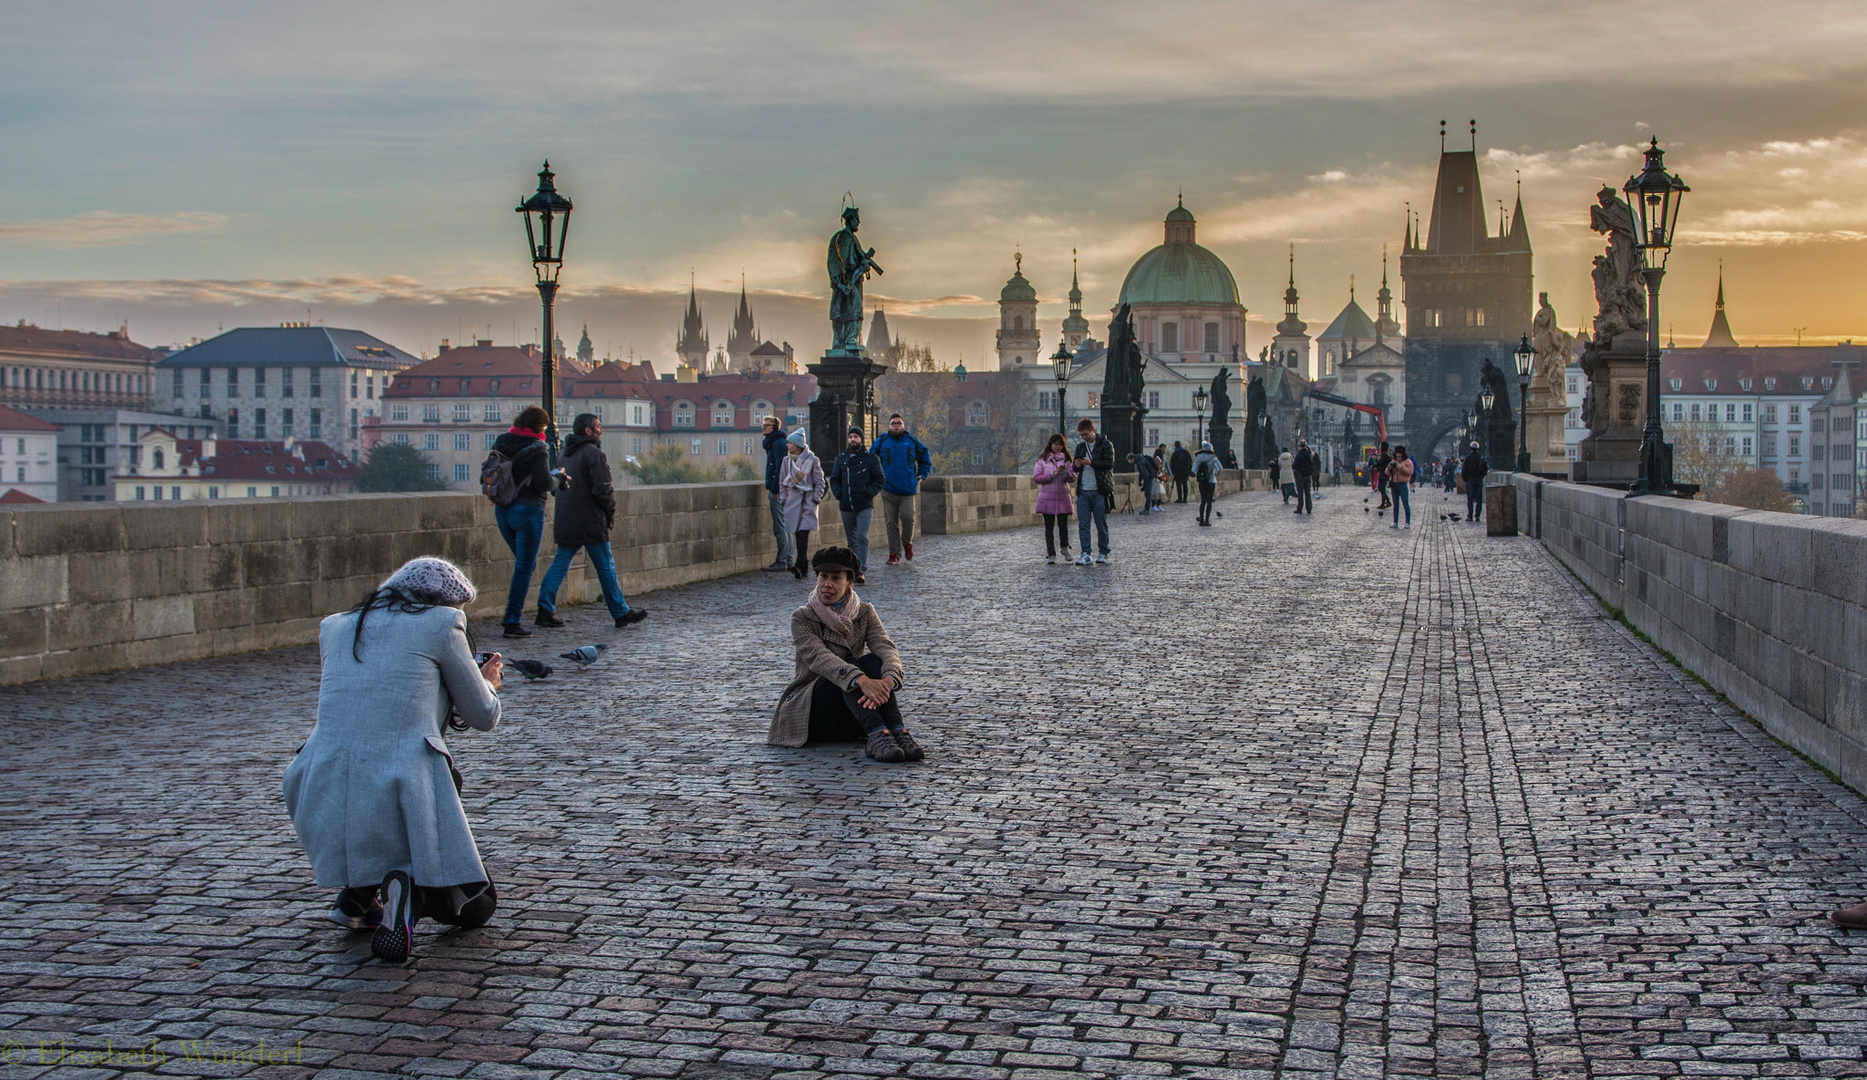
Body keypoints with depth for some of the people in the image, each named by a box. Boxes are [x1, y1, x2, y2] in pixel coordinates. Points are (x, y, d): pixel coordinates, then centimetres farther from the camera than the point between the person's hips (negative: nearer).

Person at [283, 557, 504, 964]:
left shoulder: (334, 627, 19)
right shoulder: (440, 625, 6)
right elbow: (483, 717, 13)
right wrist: (487, 684, 37)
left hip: (325, 805, 4)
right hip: (404, 790, -4)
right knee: (473, 910, 17)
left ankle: (358, 891, 21)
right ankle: (411, 886, -15)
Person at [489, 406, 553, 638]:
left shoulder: (500, 444, 7)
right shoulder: (536, 449, -12)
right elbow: (544, 483, -19)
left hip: (502, 511, 7)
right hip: (528, 510, -7)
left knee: (524, 563, 21)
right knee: (524, 567, 0)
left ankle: (511, 612, 13)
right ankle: (513, 621, -1)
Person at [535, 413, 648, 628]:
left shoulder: (564, 455, 15)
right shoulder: (592, 453, -12)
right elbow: (603, 489, -17)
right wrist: (610, 513, -3)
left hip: (565, 522, 7)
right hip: (591, 523, -7)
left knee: (560, 565, 8)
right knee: (606, 568, 1)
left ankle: (545, 610, 0)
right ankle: (621, 613, 8)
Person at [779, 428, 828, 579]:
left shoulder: (812, 460, -2)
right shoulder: (787, 460, 10)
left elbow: (819, 482, 3)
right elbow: (782, 482, 18)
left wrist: (816, 498, -4)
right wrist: (784, 498, 9)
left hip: (808, 500, -4)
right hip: (793, 499, 4)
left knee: (803, 533, -16)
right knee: (796, 534, 1)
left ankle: (799, 566, -25)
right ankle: (803, 568, 9)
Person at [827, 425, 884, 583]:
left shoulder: (871, 459, 2)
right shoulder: (841, 459, 12)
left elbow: (879, 480, 3)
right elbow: (834, 479, 16)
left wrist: (868, 493, -10)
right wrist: (839, 494, 0)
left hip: (864, 506, -4)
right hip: (846, 507, 4)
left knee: (862, 537, -15)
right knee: (852, 540, 10)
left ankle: (861, 571, -19)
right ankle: (854, 569, 19)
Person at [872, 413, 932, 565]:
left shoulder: (912, 442, 8)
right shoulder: (881, 442, 5)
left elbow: (925, 459, 22)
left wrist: (922, 475, 13)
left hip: (908, 489, 0)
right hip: (888, 489, 0)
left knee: (907, 517, -13)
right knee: (891, 522, 1)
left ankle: (907, 543, 14)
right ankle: (894, 553, 6)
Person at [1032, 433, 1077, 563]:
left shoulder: (1066, 460, 11)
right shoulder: (1042, 460, 5)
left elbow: (1073, 478, 6)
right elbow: (1036, 477, -1)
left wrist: (1065, 472, -15)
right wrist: (1052, 475, -12)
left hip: (1062, 497, 1)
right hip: (1047, 497, -1)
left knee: (1063, 525, -2)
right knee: (1049, 526, 1)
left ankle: (1065, 548, 23)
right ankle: (1051, 554, 7)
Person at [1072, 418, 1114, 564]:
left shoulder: (1106, 444, -2)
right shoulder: (1080, 446, 14)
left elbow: (1110, 463, -12)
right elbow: (1075, 467, 20)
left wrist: (1091, 463, -21)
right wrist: (1077, 465, -4)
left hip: (1099, 491, -4)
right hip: (1083, 491, 5)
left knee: (1101, 524, 3)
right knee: (1083, 524, -3)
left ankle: (1103, 553, 16)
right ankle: (1085, 554, -3)